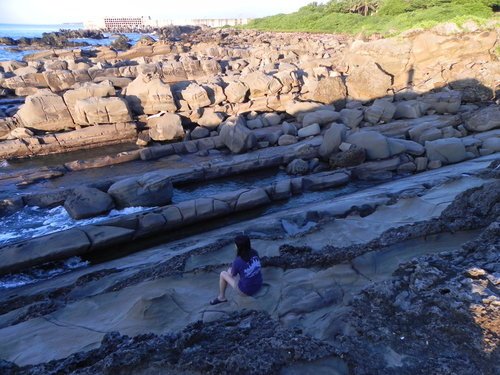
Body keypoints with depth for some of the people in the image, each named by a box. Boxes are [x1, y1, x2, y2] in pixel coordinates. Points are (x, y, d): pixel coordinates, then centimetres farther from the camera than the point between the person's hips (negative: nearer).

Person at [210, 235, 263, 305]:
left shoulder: (237, 261, -26)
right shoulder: (255, 253, -11)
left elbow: (232, 275, -5)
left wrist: (230, 271, 19)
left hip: (246, 290, -5)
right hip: (258, 286, 5)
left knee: (223, 274, 14)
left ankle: (221, 297, 31)